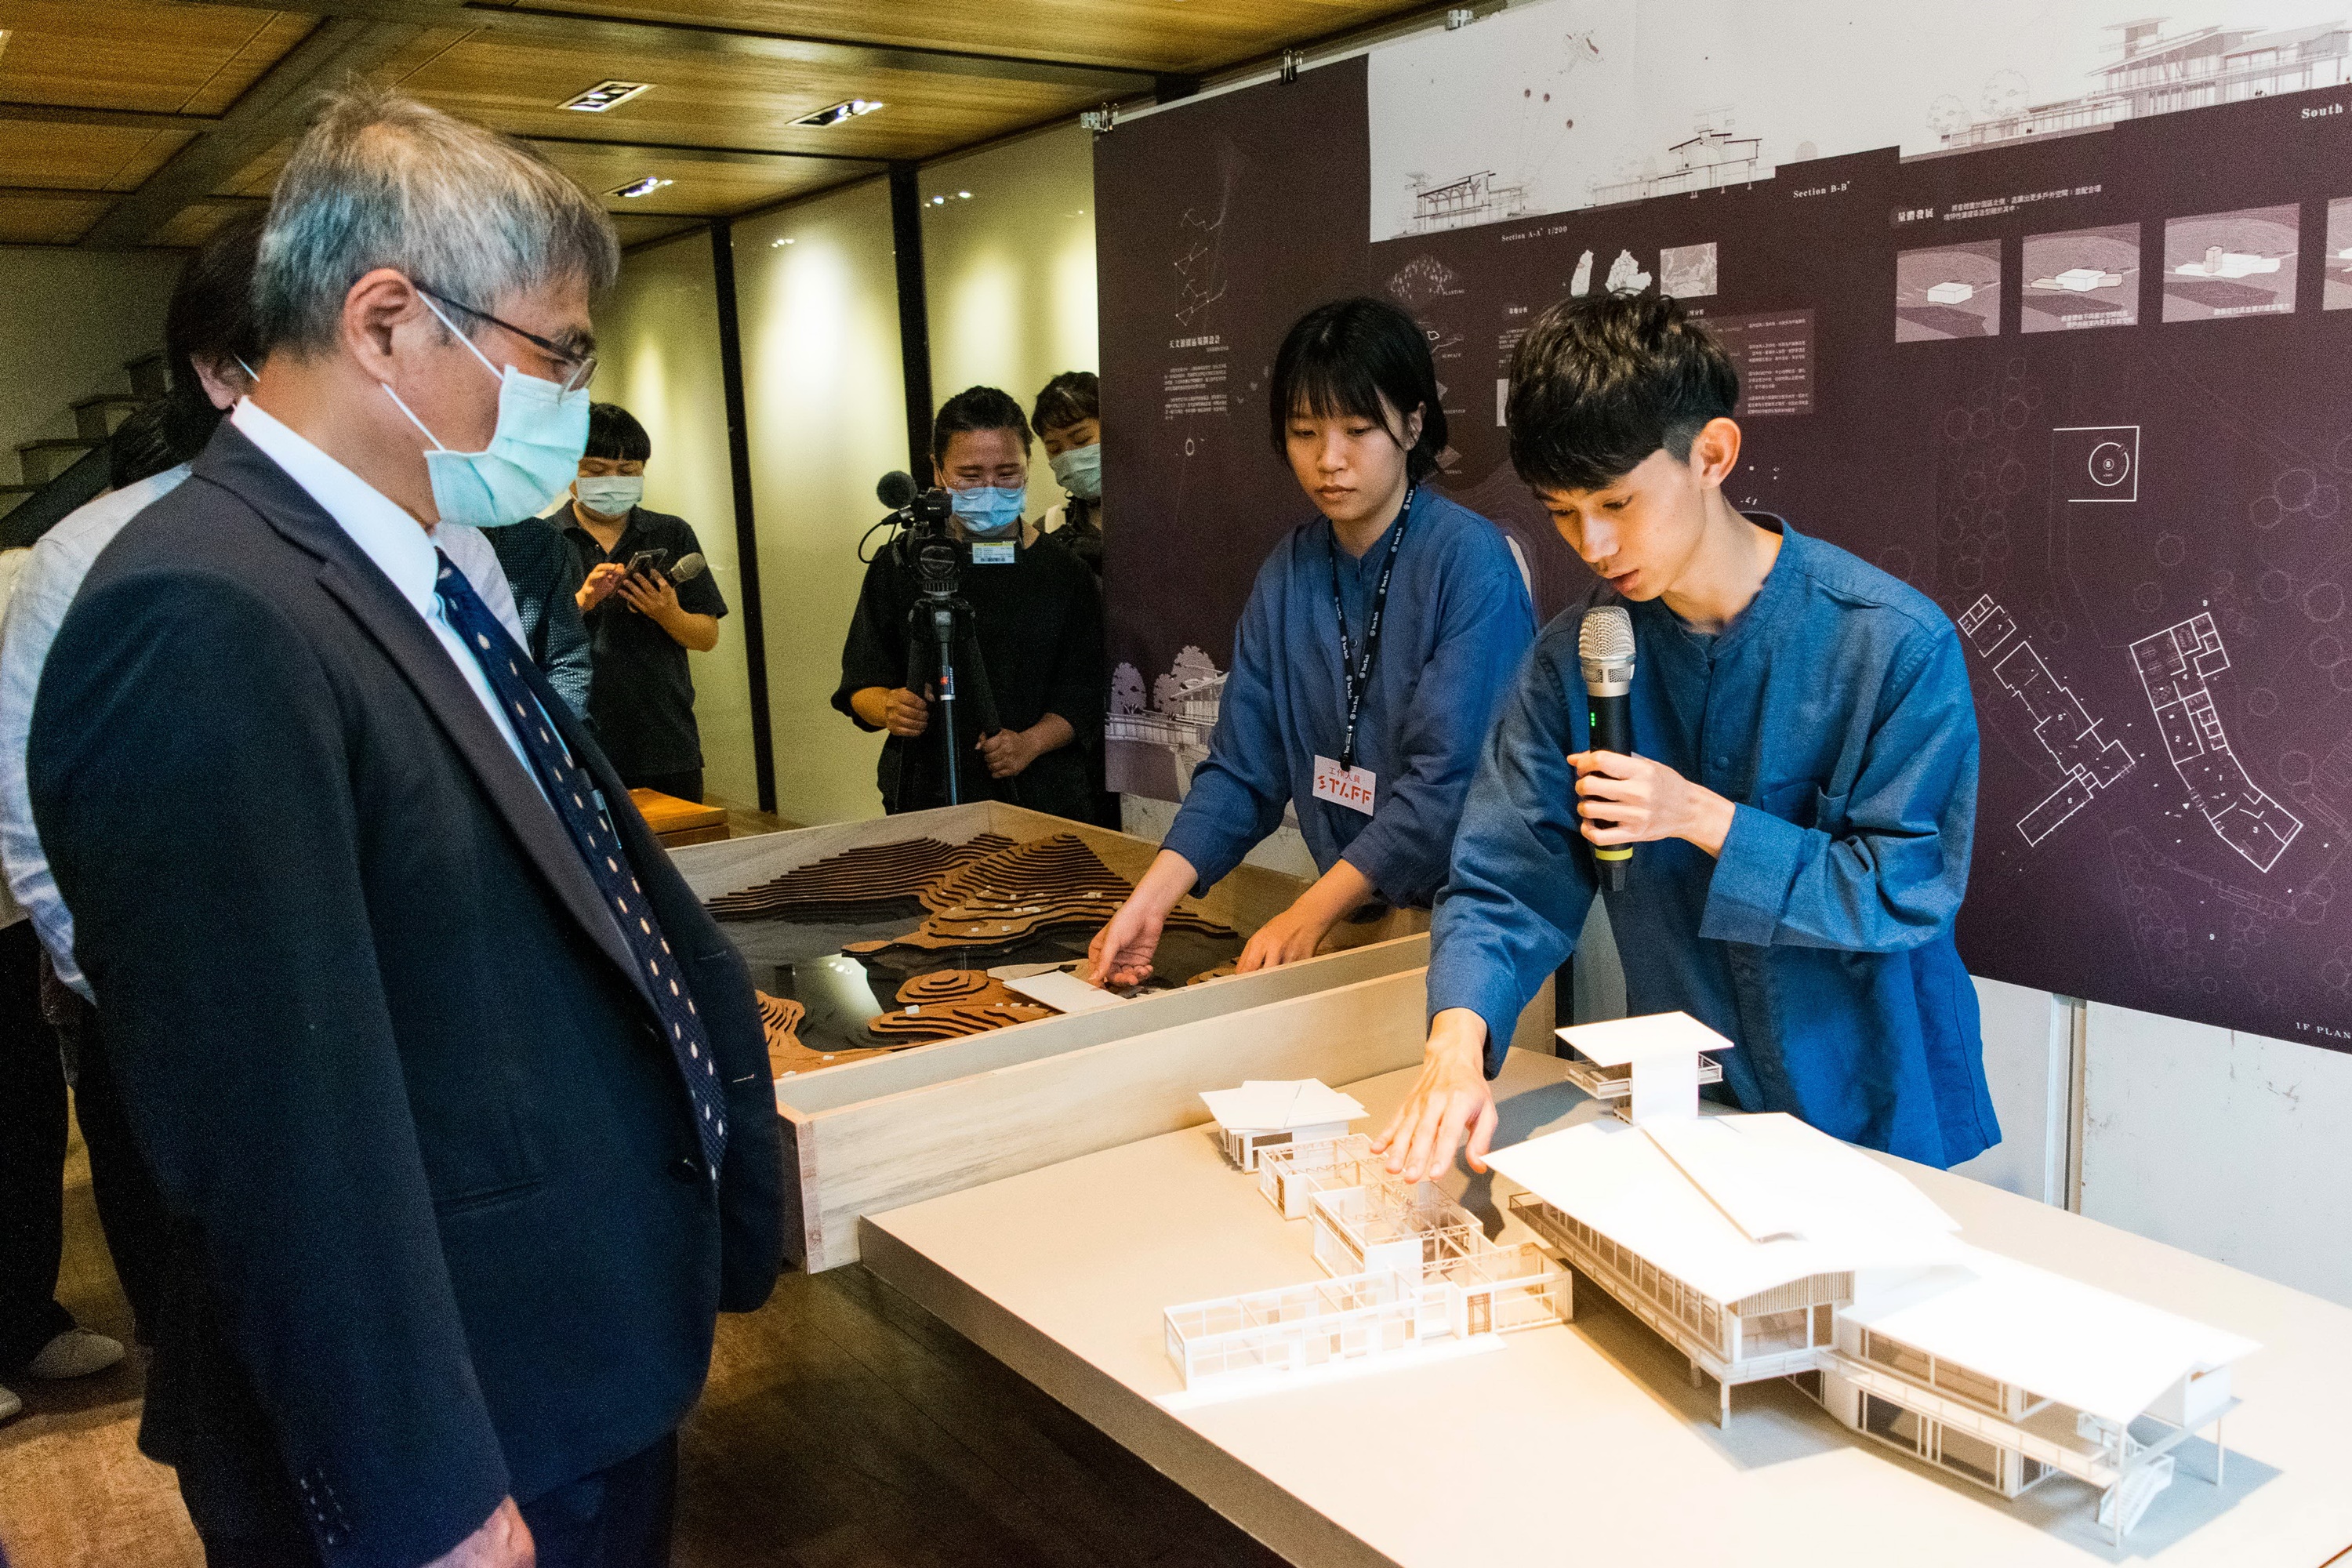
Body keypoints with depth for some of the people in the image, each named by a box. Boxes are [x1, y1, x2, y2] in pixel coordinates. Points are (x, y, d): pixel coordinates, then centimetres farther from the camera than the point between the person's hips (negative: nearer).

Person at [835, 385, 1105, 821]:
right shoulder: (898, 567, 6)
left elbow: (1084, 695, 4)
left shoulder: (1062, 571, 6)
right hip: (926, 797, 0)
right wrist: (889, 708, -15)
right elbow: (860, 686, 8)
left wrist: (1032, 742, -13)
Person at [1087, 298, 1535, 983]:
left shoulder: (1471, 560, -12)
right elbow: (1240, 769, 4)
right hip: (1347, 910, 4)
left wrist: (1309, 915, -20)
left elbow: (1449, 778, -18)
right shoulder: (1288, 573, 6)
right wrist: (1151, 899, -10)